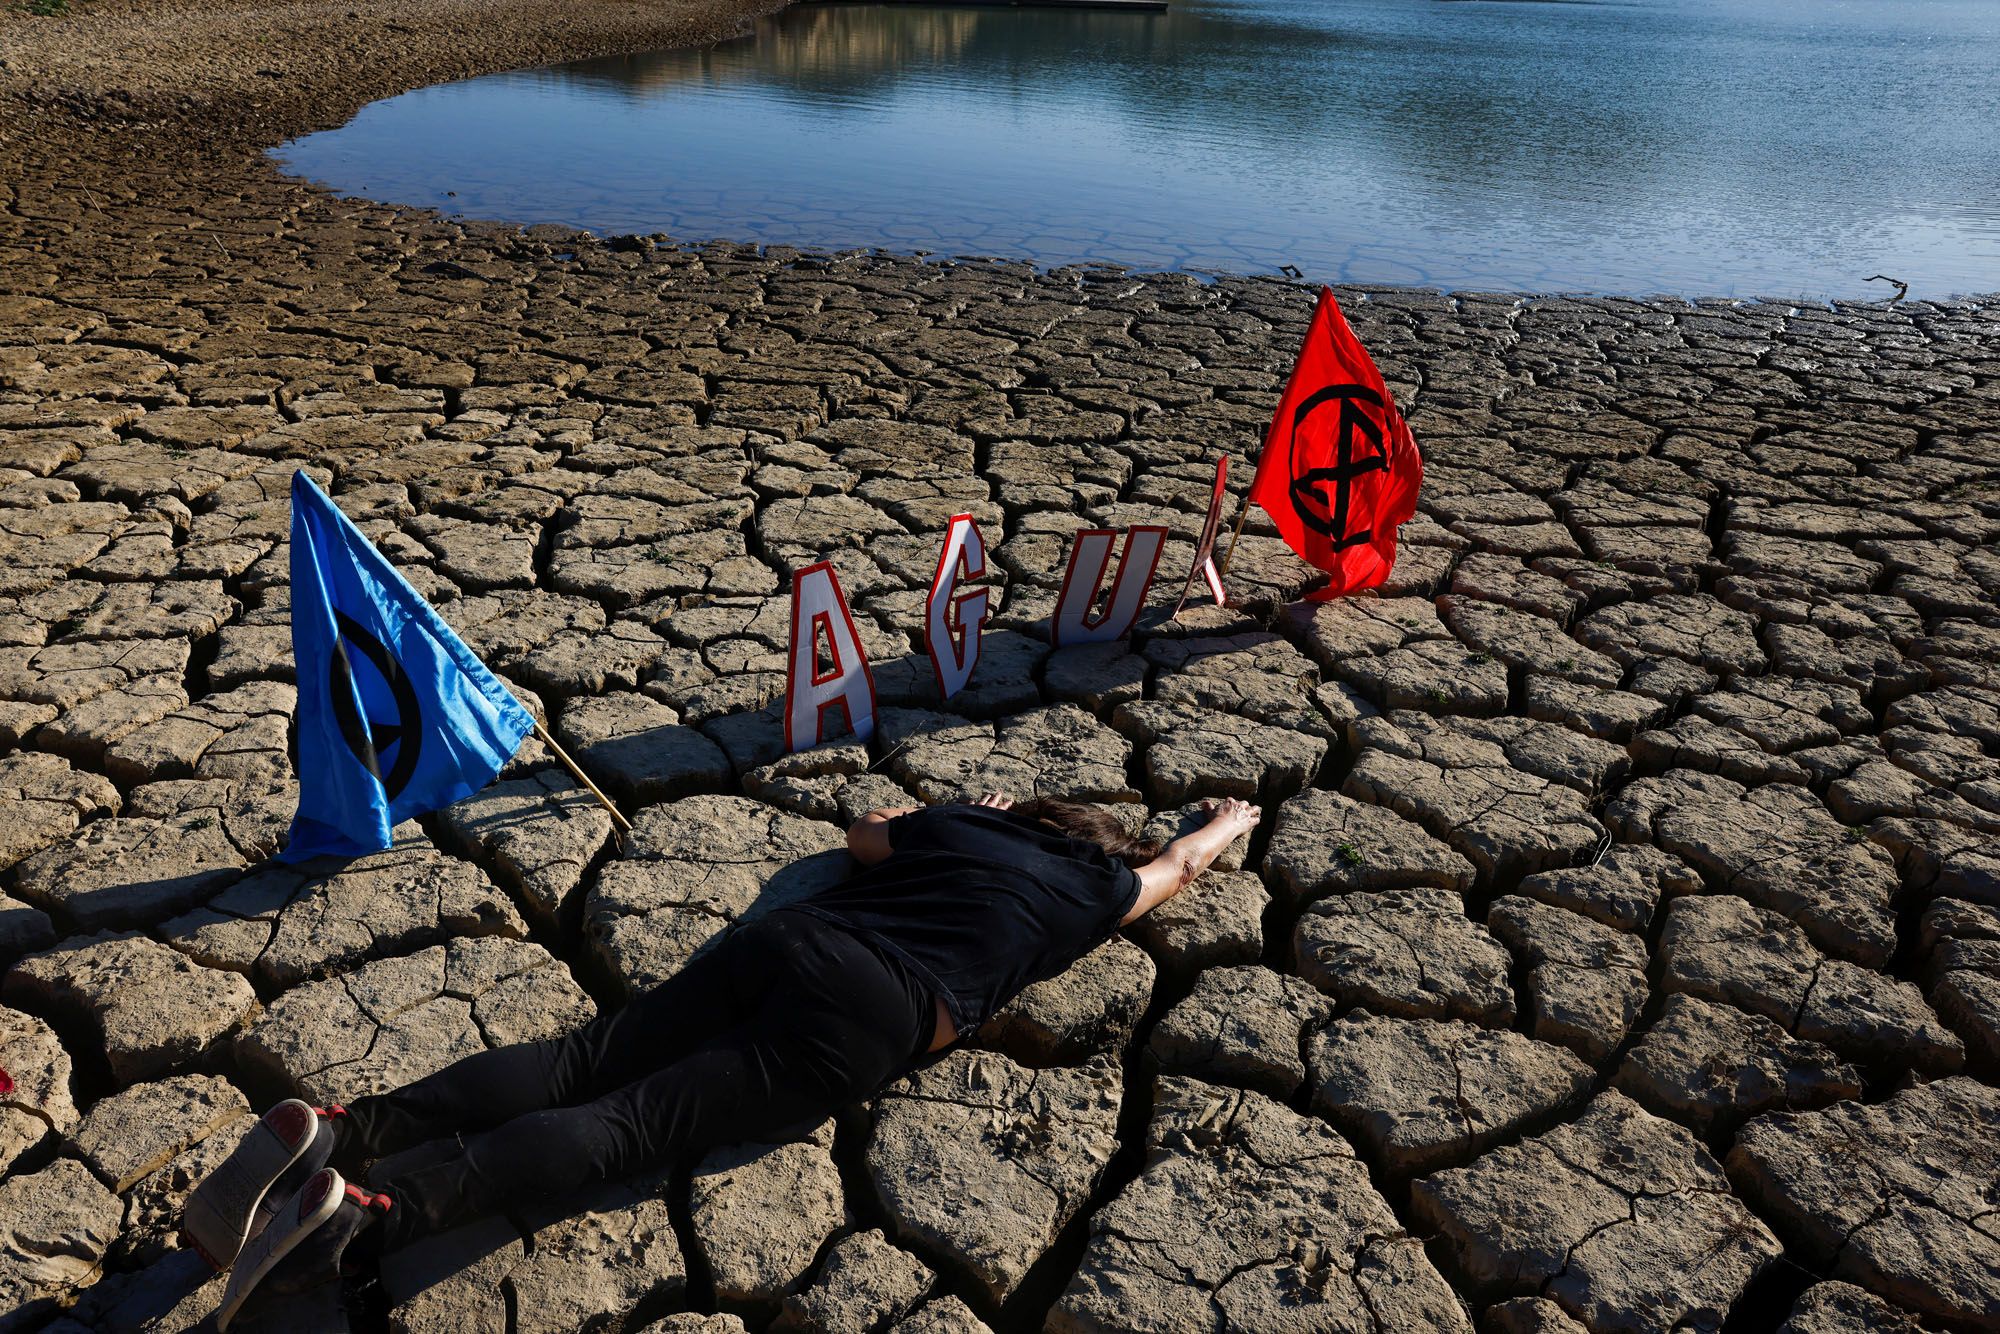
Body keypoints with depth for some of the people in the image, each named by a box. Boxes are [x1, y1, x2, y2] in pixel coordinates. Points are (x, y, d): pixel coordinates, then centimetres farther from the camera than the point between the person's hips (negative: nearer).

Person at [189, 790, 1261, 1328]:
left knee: (581, 1060, -2)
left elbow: (862, 832, 48)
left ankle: (342, 1131, -18)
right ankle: (370, 1220, -30)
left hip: (783, 937, 5)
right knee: (628, 1121, -15)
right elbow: (1178, 866, 41)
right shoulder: (1094, 888, 20)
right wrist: (1231, 821, 62)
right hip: (867, 1017, -5)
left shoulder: (962, 822, 29)